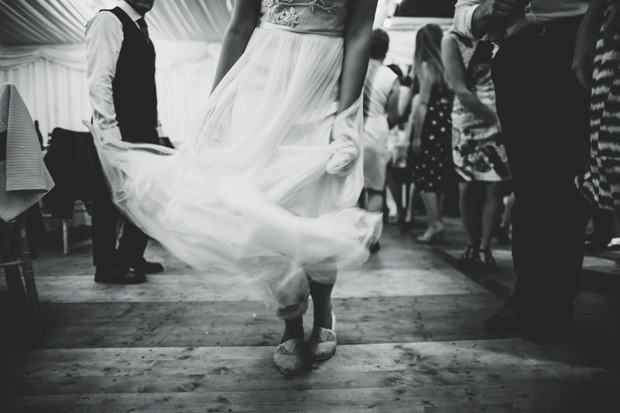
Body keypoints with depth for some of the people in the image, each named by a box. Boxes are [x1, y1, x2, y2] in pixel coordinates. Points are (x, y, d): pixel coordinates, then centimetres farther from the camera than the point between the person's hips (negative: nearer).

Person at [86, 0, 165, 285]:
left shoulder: (141, 30, 21)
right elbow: (98, 80, -14)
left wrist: (155, 127, 11)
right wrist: (109, 129, -21)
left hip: (143, 130, 9)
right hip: (118, 130, -8)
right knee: (111, 197, -2)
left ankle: (131, 257, 22)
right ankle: (107, 266, 9)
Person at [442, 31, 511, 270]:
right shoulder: (452, 39, 1)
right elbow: (460, 90, -9)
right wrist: (493, 116, -12)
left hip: (498, 122, 2)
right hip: (467, 123, -2)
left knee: (493, 187, -2)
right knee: (467, 188, 1)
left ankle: (485, 247, 8)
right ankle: (472, 244, 17)